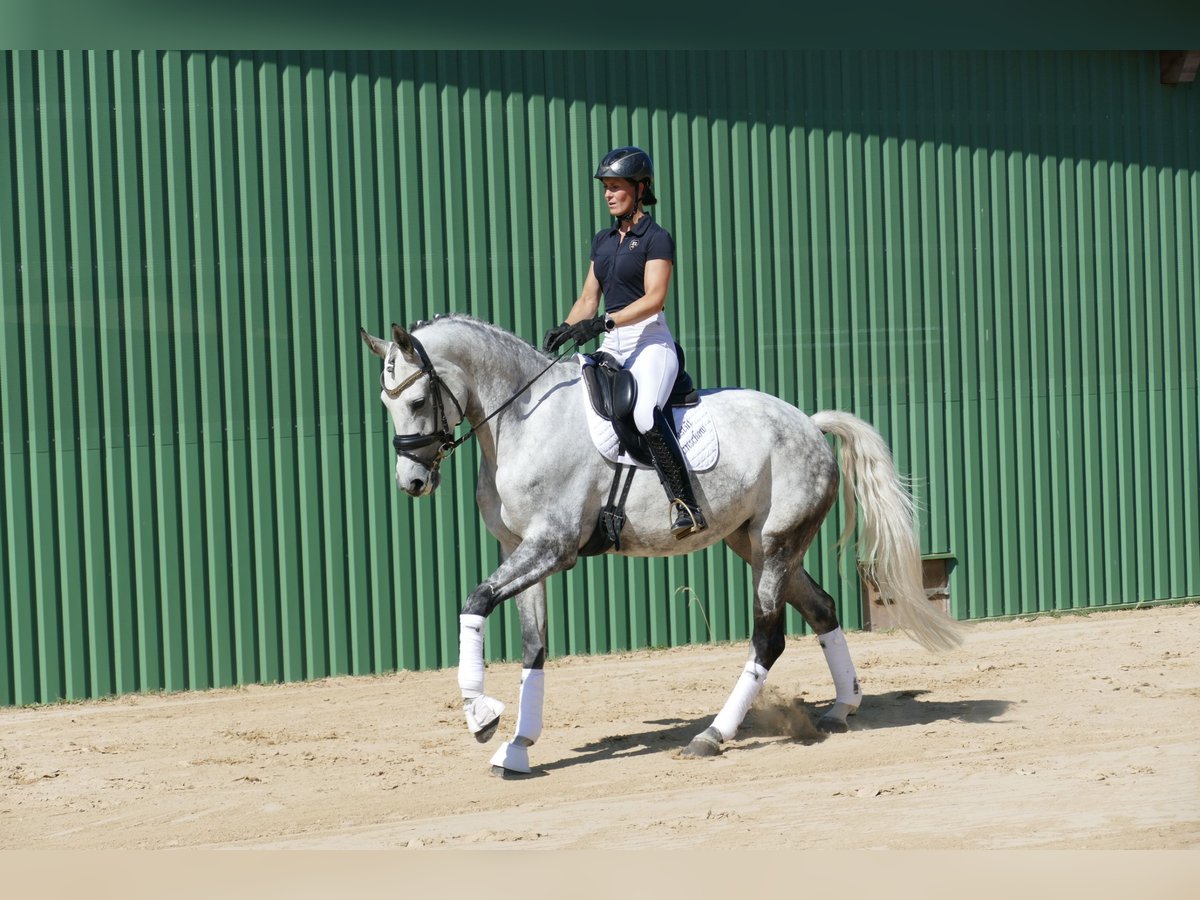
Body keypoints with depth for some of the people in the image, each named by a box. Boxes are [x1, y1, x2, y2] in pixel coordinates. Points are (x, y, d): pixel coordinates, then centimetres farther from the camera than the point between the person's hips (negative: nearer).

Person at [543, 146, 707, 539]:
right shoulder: (603, 240, 18)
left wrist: (603, 323, -26)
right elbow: (588, 299, 18)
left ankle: (688, 506, -33)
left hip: (650, 342, -9)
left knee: (644, 412, -32)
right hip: (611, 347, 9)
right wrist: (564, 329, -2)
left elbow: (654, 298, -16)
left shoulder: (656, 238, -5)